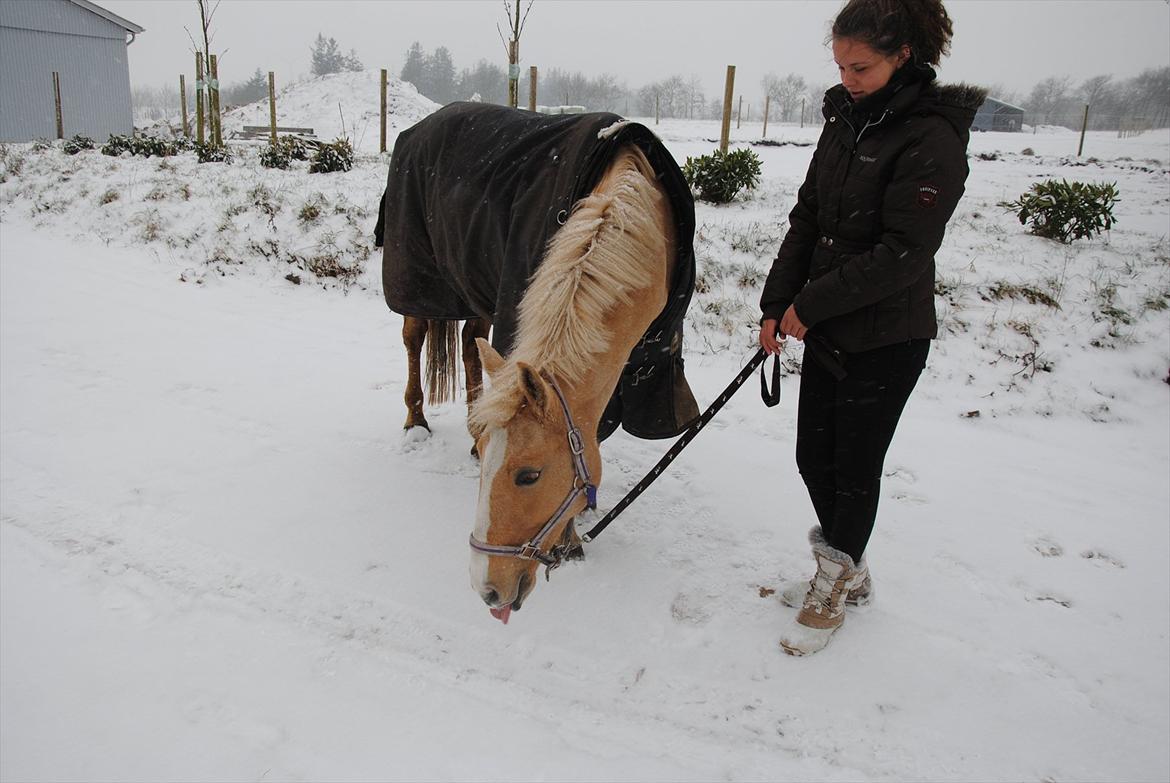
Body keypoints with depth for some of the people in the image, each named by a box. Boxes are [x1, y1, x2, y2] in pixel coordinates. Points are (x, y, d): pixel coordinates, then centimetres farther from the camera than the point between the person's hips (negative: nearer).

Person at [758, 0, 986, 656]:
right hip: (827, 330, 8)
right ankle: (849, 572, 36)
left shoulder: (934, 138, -16)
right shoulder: (847, 120, 8)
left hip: (887, 339, -7)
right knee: (814, 457, 14)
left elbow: (903, 253, -21)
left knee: (856, 467, 6)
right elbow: (807, 219, 8)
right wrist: (776, 305, 1)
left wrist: (810, 305, -17)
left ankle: (834, 589, 27)